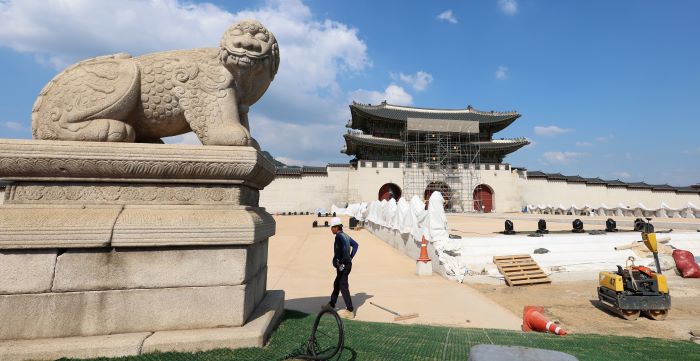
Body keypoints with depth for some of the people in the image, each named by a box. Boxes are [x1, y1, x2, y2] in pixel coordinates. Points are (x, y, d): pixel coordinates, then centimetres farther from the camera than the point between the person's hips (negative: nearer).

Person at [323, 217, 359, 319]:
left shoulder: (339, 236, -16)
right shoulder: (346, 236, 12)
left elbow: (344, 248, -31)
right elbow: (355, 245, 19)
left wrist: (340, 262, -23)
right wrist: (350, 257, 16)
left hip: (343, 266, -10)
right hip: (347, 264, 10)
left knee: (343, 287, -3)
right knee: (336, 284, 22)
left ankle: (350, 311, 2)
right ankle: (331, 304, 37)